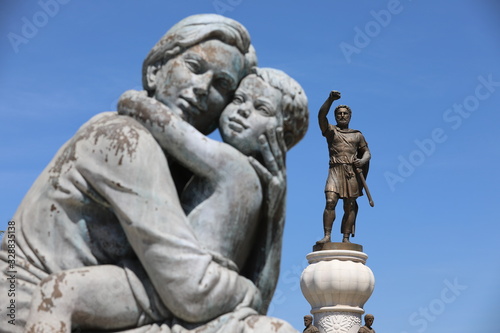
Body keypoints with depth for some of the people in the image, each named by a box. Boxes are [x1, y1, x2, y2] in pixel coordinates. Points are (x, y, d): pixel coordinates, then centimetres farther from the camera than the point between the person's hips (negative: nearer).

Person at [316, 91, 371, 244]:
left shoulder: (357, 135, 20)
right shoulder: (330, 130, 14)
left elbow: (367, 152, 16)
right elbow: (321, 115, -3)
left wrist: (362, 160, -8)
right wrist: (330, 99, -16)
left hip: (352, 171, 2)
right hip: (335, 169, -2)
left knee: (349, 206, -2)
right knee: (330, 202, -17)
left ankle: (346, 238, -1)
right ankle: (327, 236, -20)